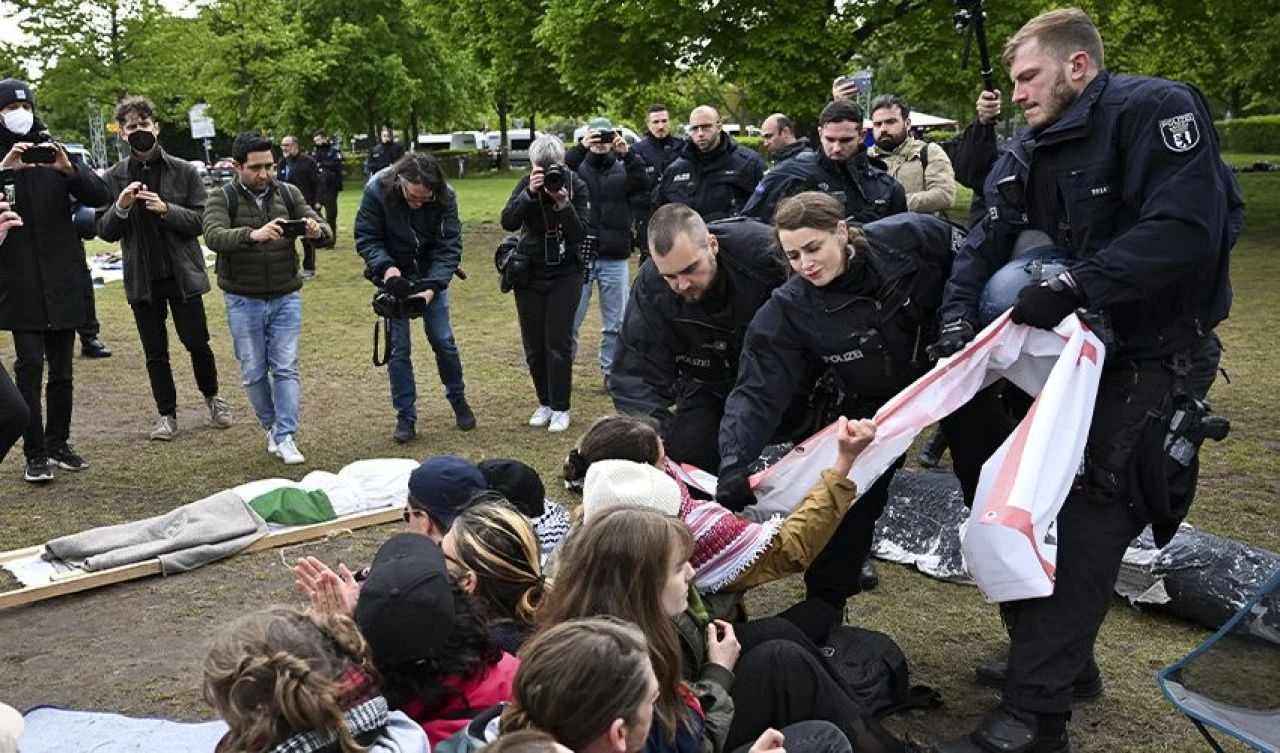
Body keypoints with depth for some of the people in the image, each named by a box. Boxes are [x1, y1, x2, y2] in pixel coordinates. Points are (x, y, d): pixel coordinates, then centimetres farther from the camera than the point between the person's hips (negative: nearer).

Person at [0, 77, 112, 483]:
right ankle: (34, 454, -1)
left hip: (62, 282, 3)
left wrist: (69, 170, -21)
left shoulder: (55, 153, 6)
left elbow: (101, 196, -4)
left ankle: (58, 443, 20)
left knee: (62, 368, 9)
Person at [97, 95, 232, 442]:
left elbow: (201, 220, -6)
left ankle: (211, 395, 31)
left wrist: (165, 209, -21)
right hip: (142, 278, 2)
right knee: (155, 351, 9)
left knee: (197, 341, 6)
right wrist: (120, 207, -18)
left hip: (183, 273, -1)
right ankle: (167, 414, 22)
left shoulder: (184, 171, -3)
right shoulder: (114, 178, 2)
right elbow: (106, 232, 1)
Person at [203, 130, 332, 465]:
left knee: (286, 368, -1)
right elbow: (214, 236, -25)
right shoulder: (222, 198, -6)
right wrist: (253, 234, -44)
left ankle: (285, 436, 4)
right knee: (253, 372, 7)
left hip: (286, 297, 1)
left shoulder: (288, 194, 1)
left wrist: (317, 231, -28)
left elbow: (327, 233, -3)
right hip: (243, 301, -1)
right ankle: (271, 426, 27)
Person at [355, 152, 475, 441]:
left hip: (432, 278, 1)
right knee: (398, 348, 0)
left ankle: (458, 399, 29)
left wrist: (432, 287, -33)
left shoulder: (446, 198, -21)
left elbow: (449, 247, -20)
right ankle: (405, 416, 12)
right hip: (394, 277, 0)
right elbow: (365, 238, -16)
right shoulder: (377, 191, -23)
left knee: (443, 341, 6)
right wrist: (385, 266, -34)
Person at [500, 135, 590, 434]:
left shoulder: (576, 186, -8)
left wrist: (563, 204, -29)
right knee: (534, 345, 7)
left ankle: (560, 408, 8)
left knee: (558, 343, -4)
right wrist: (530, 193, -29)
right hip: (529, 273, 2)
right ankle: (544, 403, 23)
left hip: (565, 274, -2)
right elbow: (508, 222, -17)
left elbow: (581, 233, -15)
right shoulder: (526, 184, -4)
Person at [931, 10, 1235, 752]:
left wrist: (1075, 285, -32)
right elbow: (985, 247, 0)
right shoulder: (1025, 158, 8)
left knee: (1090, 520, -15)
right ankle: (1061, 657, 27)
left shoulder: (1156, 109, -17)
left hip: (1148, 355, -8)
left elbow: (1186, 230, -29)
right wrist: (958, 321, -18)